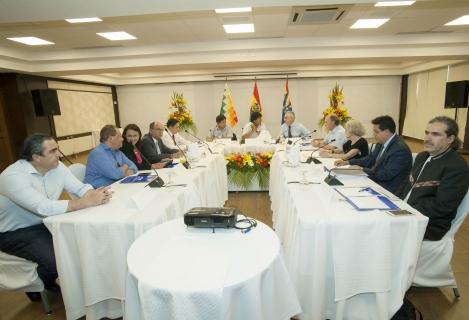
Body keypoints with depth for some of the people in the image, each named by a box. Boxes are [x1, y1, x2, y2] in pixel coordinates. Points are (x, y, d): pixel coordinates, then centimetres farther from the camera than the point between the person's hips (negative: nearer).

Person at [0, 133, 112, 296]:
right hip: (15, 233, -6)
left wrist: (96, 194, -33)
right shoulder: (13, 176, -29)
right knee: (56, 259, -26)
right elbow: (45, 208, -39)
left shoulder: (57, 167, -7)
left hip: (45, 223, 7)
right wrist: (88, 202, -40)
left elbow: (81, 188, -9)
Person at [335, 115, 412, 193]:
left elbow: (386, 175, -24)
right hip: (374, 180, 8)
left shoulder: (400, 149, -21)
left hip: (387, 189, -8)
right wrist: (347, 162, 4)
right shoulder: (382, 143, 4)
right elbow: (369, 159, 14)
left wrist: (362, 169, -19)